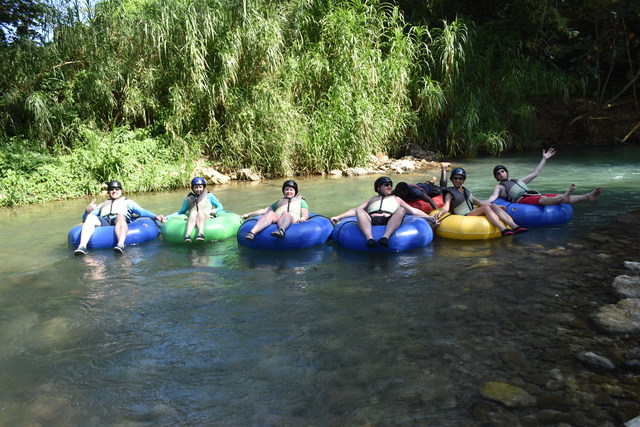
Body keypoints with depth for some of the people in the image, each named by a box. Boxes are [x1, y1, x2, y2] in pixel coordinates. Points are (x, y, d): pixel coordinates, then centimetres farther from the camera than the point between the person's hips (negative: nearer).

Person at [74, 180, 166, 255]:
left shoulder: (127, 202, 34)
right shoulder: (102, 205, 40)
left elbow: (142, 211, 17)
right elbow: (85, 219, 32)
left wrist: (155, 216, -3)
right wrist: (87, 211, 7)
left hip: (120, 222, -2)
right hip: (104, 222, 2)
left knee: (120, 216, -38)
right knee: (90, 217, -29)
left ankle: (121, 245, -62)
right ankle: (82, 246, -48)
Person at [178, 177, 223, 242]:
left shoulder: (209, 196, 18)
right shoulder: (188, 198, 22)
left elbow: (220, 206, 20)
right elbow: (181, 212, 29)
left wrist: (215, 211, -2)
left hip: (207, 219, -1)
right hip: (191, 219, 1)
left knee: (200, 212, -33)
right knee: (193, 212, -33)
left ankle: (201, 233, -60)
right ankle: (187, 234, -59)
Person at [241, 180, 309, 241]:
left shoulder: (300, 201, 33)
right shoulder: (279, 202, 40)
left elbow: (305, 214, 16)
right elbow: (265, 210, 37)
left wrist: (302, 218, -10)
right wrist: (249, 214, 30)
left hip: (292, 220, -2)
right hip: (276, 219, 2)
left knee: (285, 213, -37)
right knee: (270, 213, -32)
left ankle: (281, 231, -70)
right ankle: (252, 233, -56)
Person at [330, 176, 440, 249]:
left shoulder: (396, 199, 34)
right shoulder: (372, 199, 36)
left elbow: (414, 211, 26)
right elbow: (356, 210, 26)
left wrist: (431, 219, 14)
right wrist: (338, 217, 14)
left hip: (389, 222, -1)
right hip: (370, 221, 1)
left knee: (401, 210, -29)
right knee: (359, 211, -28)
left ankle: (385, 237, -51)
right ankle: (369, 238, -52)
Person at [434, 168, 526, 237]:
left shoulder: (466, 191, 26)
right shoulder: (450, 193, 5)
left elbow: (477, 202, 28)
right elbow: (446, 207, -10)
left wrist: (495, 206, 25)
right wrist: (440, 212, -34)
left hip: (473, 212, 7)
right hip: (463, 217, -7)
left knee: (493, 206, -17)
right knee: (486, 208, -28)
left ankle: (514, 226, -31)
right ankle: (503, 230, -47)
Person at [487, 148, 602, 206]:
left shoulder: (518, 181, 37)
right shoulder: (499, 187, 17)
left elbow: (534, 173, 39)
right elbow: (492, 197, -2)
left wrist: (544, 159, 40)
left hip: (533, 195, 7)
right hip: (521, 199, -7)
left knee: (559, 196, -13)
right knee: (543, 199, -37)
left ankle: (589, 196, -26)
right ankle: (564, 198, -64)